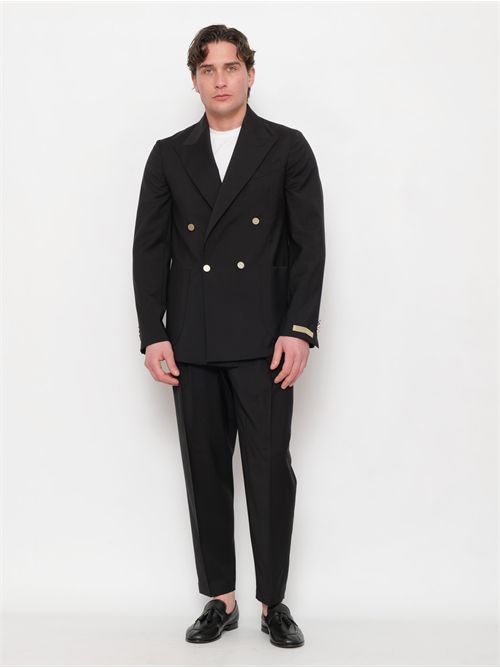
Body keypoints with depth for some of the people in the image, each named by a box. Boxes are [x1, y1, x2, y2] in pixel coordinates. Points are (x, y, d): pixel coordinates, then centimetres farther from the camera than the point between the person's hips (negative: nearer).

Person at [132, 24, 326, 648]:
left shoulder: (287, 148, 4)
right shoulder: (169, 156, 10)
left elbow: (310, 243, -1)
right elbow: (149, 248, 7)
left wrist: (300, 329, -10)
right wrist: (153, 334, -2)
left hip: (263, 341, -2)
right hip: (192, 344, 3)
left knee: (271, 471, 0)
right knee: (205, 473, 8)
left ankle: (273, 602, 15)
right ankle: (220, 601, 20)